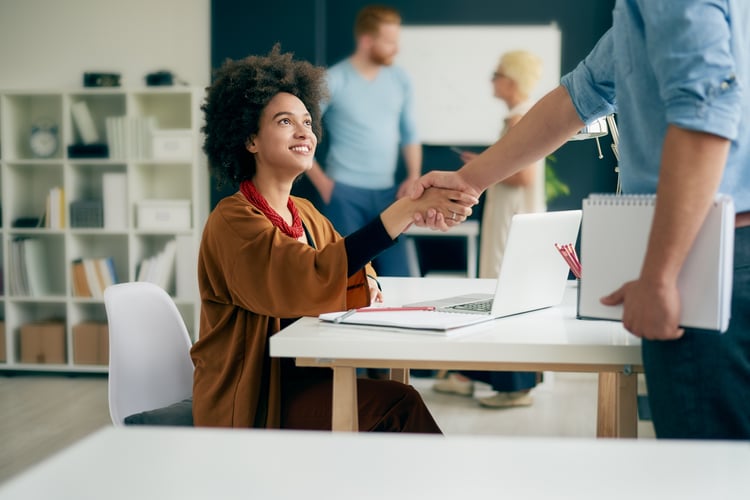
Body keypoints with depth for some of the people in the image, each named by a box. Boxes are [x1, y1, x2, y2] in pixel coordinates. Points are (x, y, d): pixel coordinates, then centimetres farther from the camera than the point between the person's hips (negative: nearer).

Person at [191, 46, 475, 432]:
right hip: (248, 400, -7)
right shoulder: (232, 221, -13)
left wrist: (364, 284, -5)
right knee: (398, 405, -23)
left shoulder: (304, 213, 13)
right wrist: (409, 207, -34)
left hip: (300, 378, 7)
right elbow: (311, 278, -29)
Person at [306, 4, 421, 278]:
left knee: (397, 274, 3)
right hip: (344, 193, -4)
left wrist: (413, 177, 2)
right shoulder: (333, 81, -9)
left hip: (386, 193, 4)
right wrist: (321, 181, -7)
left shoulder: (400, 79, 6)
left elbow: (409, 133, 14)